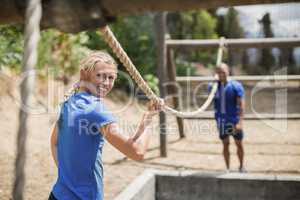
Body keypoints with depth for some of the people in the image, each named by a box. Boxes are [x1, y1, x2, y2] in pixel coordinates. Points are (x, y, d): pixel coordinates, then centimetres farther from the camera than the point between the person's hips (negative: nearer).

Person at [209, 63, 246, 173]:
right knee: (225, 144, 10)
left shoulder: (236, 86, -10)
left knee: (239, 144, 9)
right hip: (221, 120, 2)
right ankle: (227, 168, 20)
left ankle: (241, 167, 28)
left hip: (234, 119, -2)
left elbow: (241, 104, -14)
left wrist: (240, 121, -22)